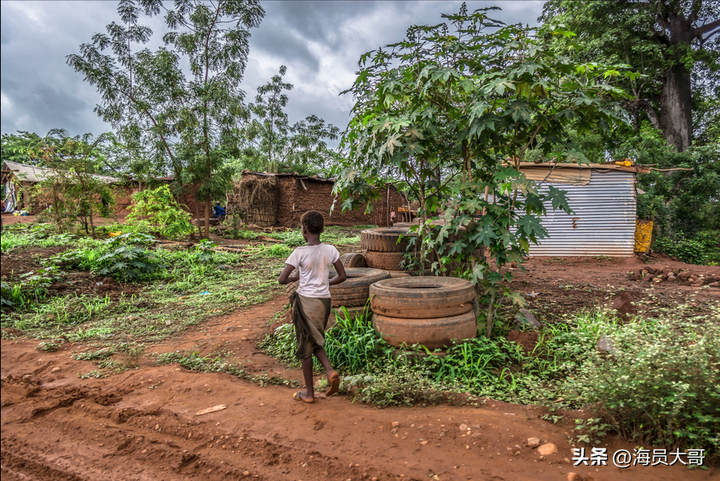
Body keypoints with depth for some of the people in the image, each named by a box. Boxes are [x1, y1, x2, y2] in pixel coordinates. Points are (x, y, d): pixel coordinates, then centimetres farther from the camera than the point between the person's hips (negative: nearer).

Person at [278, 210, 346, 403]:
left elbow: (282, 279, -15)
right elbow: (342, 276, 4)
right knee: (316, 342, 24)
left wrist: (295, 277, 5)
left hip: (306, 302, -4)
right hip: (324, 300, 5)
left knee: (306, 346, 9)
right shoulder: (331, 250, -2)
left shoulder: (300, 252, -14)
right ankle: (330, 370, 1)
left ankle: (309, 392, 20)